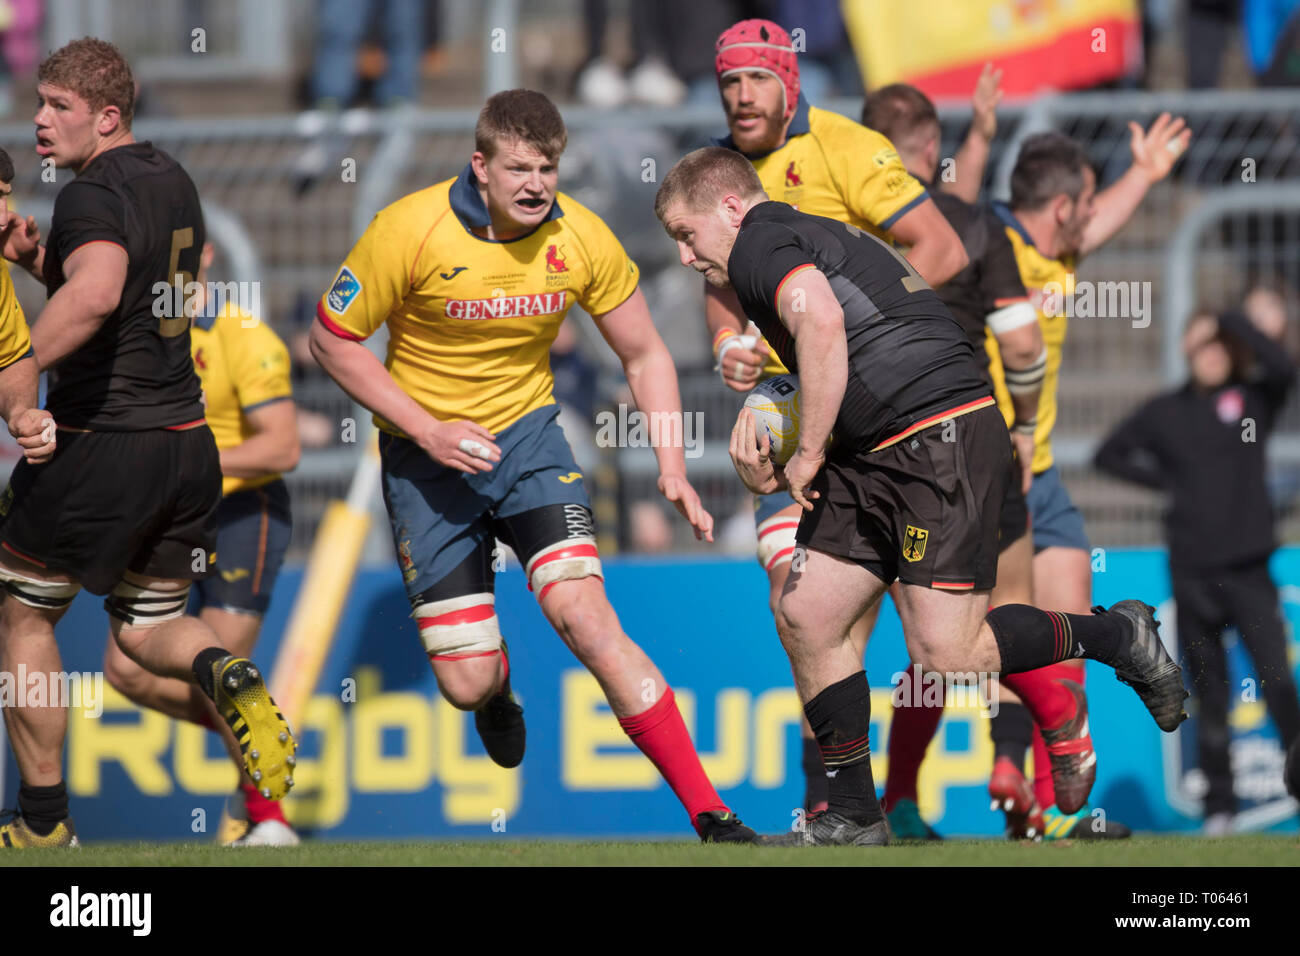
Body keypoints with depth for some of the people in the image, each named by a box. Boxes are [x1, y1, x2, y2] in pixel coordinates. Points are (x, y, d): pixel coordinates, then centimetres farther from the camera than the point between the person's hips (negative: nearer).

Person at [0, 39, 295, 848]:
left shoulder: (91, 199, -17)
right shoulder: (172, 181, 12)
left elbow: (96, 296, -38)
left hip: (99, 443, -8)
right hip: (185, 440, 8)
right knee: (146, 629, 21)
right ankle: (225, 676, -14)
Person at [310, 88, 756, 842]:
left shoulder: (581, 238, -11)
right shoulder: (411, 229, -19)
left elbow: (643, 354, 3)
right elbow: (333, 338, -9)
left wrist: (673, 467, -9)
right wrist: (427, 430, -18)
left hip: (528, 435, 1)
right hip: (428, 459, -1)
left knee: (584, 613, -21)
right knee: (468, 681, -7)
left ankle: (708, 813, -18)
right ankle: (497, 687, 36)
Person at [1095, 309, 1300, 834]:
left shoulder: (1253, 399, 5)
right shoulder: (1166, 411, 10)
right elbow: (1110, 453, 18)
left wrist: (1230, 322, -9)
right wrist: (1163, 479, 5)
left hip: (1248, 567, -2)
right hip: (1191, 569, 2)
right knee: (1210, 694, 5)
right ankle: (1219, 806, 10)